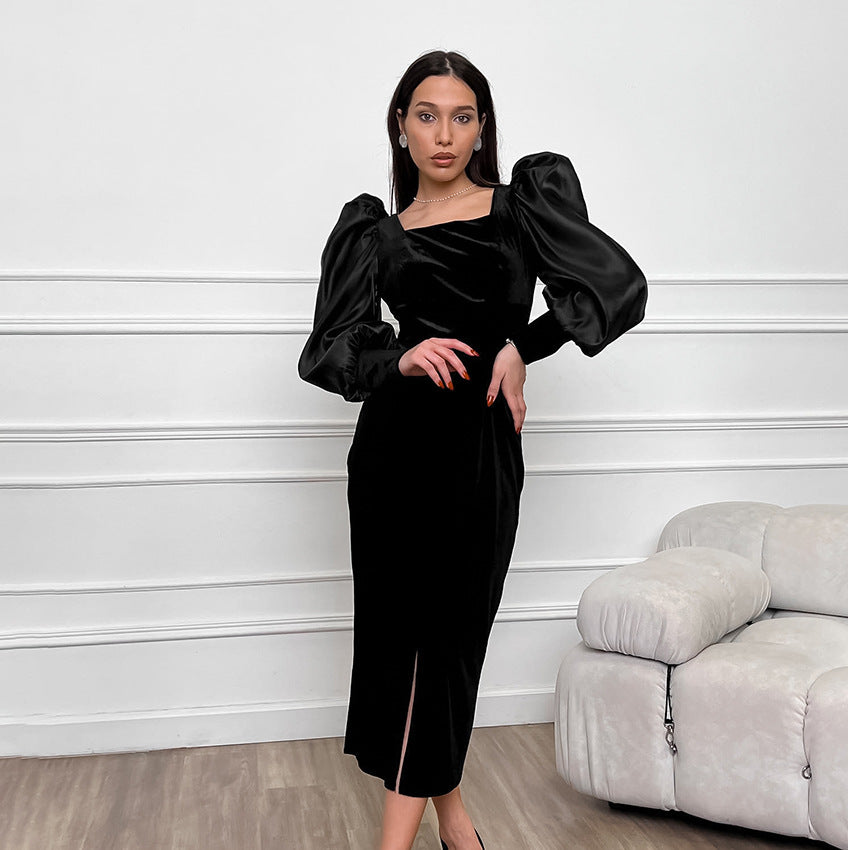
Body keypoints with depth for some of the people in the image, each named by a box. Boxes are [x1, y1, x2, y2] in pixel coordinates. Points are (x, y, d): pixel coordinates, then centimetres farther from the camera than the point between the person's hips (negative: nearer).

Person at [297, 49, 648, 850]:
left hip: (478, 443, -2)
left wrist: (522, 347, -6)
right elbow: (329, 347, 3)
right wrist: (400, 358, -16)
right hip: (396, 438, 2)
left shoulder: (524, 204, 7)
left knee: (445, 624, -1)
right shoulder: (377, 233, 11)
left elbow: (620, 286, -1)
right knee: (396, 618, 3)